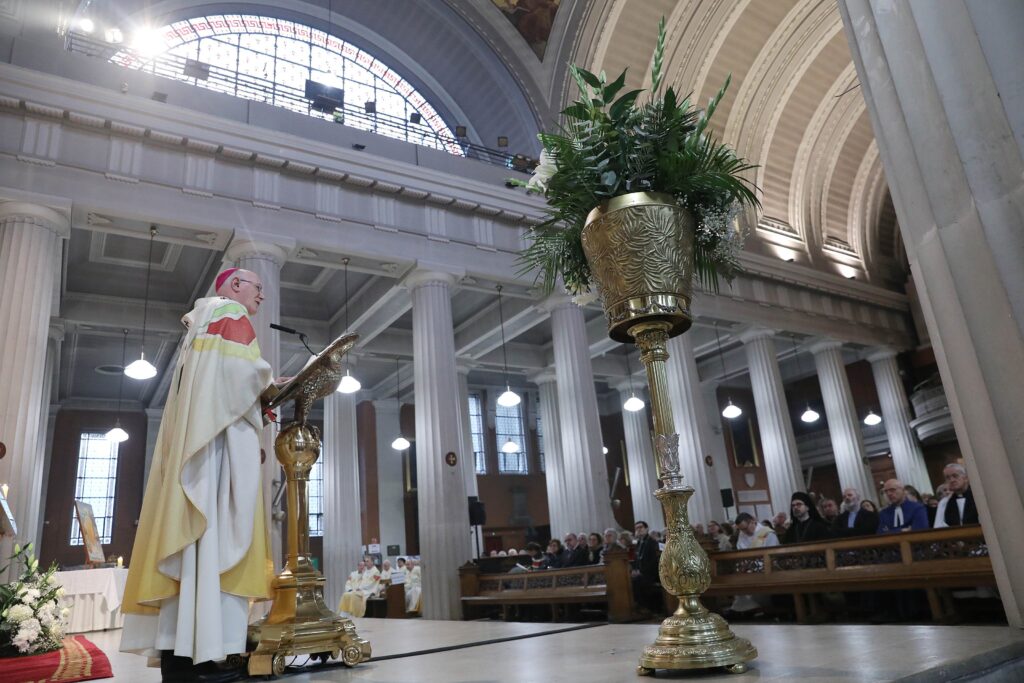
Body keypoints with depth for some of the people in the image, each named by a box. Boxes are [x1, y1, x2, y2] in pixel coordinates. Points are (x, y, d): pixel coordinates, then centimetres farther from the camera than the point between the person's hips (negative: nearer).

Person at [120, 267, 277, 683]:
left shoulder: (202, 322, 30)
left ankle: (177, 648, -2)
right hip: (219, 434, -9)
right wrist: (270, 383, 2)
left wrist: (259, 396, 17)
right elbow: (241, 370, -14)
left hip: (192, 436, 9)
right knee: (214, 532, -15)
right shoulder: (230, 314, 2)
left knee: (192, 531, 1)